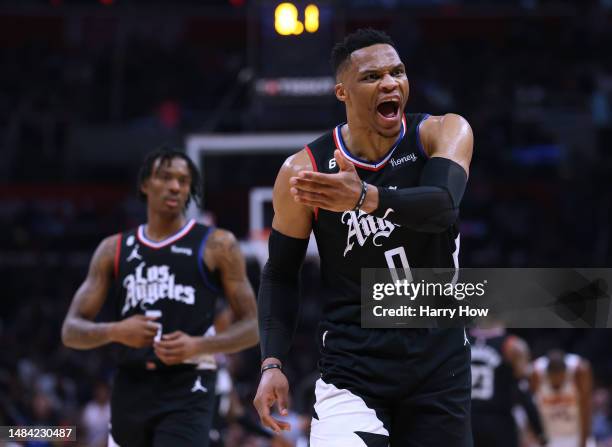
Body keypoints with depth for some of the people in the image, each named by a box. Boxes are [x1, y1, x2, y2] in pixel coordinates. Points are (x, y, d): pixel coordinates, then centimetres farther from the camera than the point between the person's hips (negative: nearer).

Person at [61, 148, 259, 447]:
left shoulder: (217, 245, 3)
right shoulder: (114, 249, 12)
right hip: (131, 388, 4)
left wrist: (197, 345, -16)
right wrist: (115, 331, -14)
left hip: (187, 391, -4)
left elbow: (251, 327, 2)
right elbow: (71, 331, 8)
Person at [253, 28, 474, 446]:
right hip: (352, 367, -2)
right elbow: (281, 274, 4)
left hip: (440, 363, 2)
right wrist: (272, 363, -8)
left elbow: (442, 206, -28)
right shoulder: (304, 172, -7)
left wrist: (366, 198, -47)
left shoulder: (444, 133, -7)